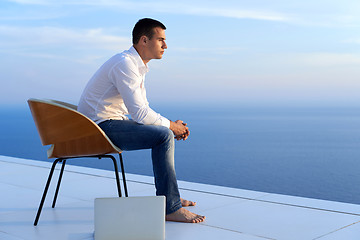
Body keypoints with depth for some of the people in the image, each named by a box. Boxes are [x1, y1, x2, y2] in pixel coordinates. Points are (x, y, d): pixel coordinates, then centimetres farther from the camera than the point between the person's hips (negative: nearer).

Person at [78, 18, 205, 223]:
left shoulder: (139, 65, 13)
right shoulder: (125, 64, -20)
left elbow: (144, 109, 17)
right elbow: (139, 113, -27)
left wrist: (172, 125, 1)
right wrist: (170, 125, -12)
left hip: (113, 123, 11)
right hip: (100, 126, -11)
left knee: (167, 132, 16)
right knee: (164, 135, -23)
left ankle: (168, 196, 23)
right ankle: (170, 208, -18)